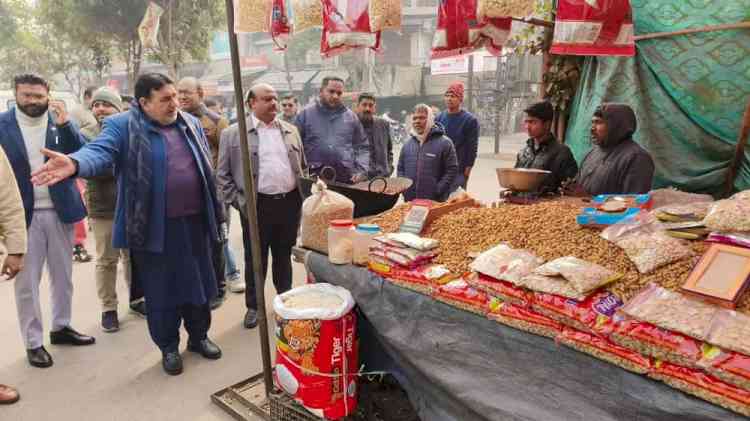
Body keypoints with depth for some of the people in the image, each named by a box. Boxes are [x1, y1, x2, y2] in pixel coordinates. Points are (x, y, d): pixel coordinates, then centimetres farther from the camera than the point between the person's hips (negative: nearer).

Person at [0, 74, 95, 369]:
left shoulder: (60, 121, 1)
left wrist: (65, 124, -21)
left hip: (59, 211, 2)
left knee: (63, 276, 15)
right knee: (26, 283, 6)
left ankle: (61, 327, 32)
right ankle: (33, 342, 19)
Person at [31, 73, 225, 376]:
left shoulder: (191, 124, 10)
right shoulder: (123, 126, -5)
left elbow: (206, 169, 14)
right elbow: (99, 152, -22)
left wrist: (215, 212, 13)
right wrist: (75, 163, -46)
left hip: (194, 221, 4)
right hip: (154, 226, -4)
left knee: (199, 283, 14)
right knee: (161, 290, 8)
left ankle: (199, 336, 35)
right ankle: (169, 346, 29)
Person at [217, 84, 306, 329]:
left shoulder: (291, 130, 10)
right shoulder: (233, 134, -2)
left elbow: (303, 166, 17)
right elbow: (223, 175, -1)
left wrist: (304, 194, 7)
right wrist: (238, 202, -8)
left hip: (290, 202, 3)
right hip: (257, 206, -3)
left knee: (284, 255, 16)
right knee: (255, 259, 8)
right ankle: (253, 306, 23)